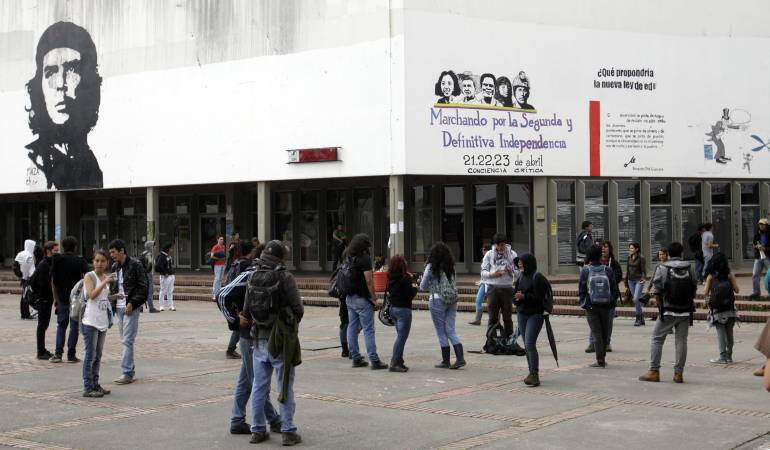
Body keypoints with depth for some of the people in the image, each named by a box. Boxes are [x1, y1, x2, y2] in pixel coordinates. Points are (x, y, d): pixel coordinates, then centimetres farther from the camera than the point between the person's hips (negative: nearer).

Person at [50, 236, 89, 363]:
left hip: (61, 298, 3)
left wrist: (55, 298, 12)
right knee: (74, 326, 3)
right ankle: (71, 355, 2)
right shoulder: (80, 261, -5)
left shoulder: (56, 260, 3)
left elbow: (53, 280, 5)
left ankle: (58, 353, 2)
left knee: (61, 325, 13)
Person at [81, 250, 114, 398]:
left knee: (98, 356, 12)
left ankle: (95, 384, 19)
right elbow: (92, 294, -21)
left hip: (103, 321, 7)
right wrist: (105, 282, -22)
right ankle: (87, 387, -4)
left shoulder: (106, 277, 12)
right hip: (91, 321, -7)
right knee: (90, 355, -6)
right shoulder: (89, 276, -7)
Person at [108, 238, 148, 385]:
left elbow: (143, 287, -8)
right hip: (119, 307, 7)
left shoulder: (135, 265, -7)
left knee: (128, 340, -10)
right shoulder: (114, 267, 13)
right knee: (125, 340, 9)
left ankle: (127, 373, -9)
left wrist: (132, 303, -15)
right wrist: (112, 295, 0)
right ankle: (131, 370, 16)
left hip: (131, 307, -7)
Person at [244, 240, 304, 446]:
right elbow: (298, 309, -13)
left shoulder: (252, 278, 2)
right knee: (285, 387, 3)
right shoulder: (285, 278, -13)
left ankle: (257, 430, 19)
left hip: (259, 339, 5)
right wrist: (292, 323, 8)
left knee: (259, 387, 13)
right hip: (281, 340, -5)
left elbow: (247, 308, 5)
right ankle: (288, 432, 7)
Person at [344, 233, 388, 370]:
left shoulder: (347, 257, 9)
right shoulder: (364, 258, -14)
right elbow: (369, 280, -17)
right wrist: (374, 299, -11)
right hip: (362, 298, -7)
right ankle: (374, 360, -5)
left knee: (352, 328, 10)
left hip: (349, 298, 7)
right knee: (368, 330, -5)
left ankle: (356, 358, 14)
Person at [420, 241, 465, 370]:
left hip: (437, 300, -5)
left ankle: (446, 361, 8)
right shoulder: (451, 267, 6)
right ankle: (460, 358, -4)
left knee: (441, 332, 4)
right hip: (452, 301, 5)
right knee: (451, 330, 8)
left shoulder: (431, 268, -8)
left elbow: (423, 287, 1)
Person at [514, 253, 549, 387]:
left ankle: (535, 375, -15)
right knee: (527, 345, 10)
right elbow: (516, 294, 17)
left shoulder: (537, 277, -11)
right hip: (522, 314, 8)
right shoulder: (521, 277, 12)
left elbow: (539, 297, -17)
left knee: (530, 344, -16)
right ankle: (532, 373, 17)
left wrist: (524, 296, -21)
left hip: (535, 314, -8)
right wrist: (516, 298, -5)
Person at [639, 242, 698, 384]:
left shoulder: (662, 268, -6)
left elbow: (657, 292, -8)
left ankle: (654, 372, 3)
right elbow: (694, 289, 5)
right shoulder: (689, 269, 3)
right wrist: (689, 304, 14)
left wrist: (661, 308, 3)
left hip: (668, 311, -3)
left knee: (657, 339, 6)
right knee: (681, 340, 7)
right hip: (686, 311, 3)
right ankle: (678, 373, 7)